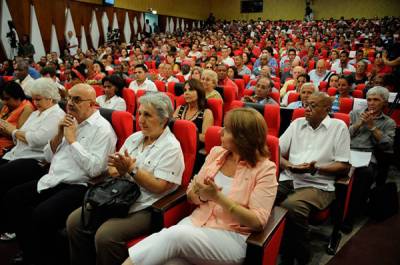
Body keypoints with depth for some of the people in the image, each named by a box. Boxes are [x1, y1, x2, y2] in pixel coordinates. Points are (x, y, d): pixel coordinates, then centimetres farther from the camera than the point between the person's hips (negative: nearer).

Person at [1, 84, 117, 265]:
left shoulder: (102, 129, -10)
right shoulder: (70, 122, 14)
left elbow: (94, 169, -23)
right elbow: (48, 157, 17)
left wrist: (72, 139, -16)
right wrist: (59, 134, -1)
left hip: (77, 186, -8)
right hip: (52, 180, 9)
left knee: (41, 215, -28)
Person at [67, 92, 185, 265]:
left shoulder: (171, 148, -10)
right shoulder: (134, 137, 12)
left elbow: (159, 187, -17)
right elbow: (113, 170, 12)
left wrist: (132, 169, -17)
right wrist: (120, 171, -10)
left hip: (145, 209, -7)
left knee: (105, 236, -26)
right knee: (74, 222, -5)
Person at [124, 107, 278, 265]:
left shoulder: (265, 169, -7)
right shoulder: (216, 152, 8)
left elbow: (258, 222, -14)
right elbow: (191, 195, 13)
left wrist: (218, 197, -21)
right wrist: (201, 195, -12)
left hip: (231, 237, -4)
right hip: (197, 222, 4)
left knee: (173, 236, -31)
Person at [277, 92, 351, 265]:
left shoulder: (339, 127, 7)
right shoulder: (297, 123, 17)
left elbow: (344, 166, 2)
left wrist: (316, 168, -13)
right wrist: (290, 166, -7)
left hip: (318, 184, -4)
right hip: (288, 179, 4)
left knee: (292, 205, -36)